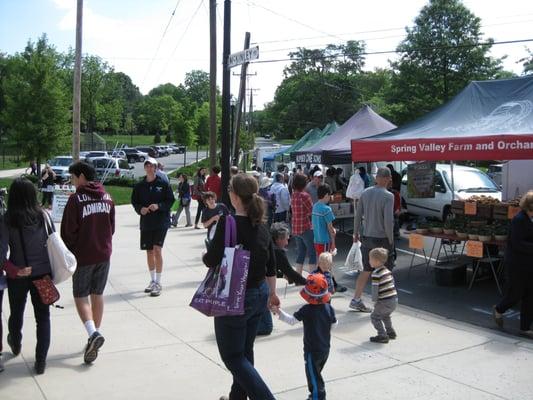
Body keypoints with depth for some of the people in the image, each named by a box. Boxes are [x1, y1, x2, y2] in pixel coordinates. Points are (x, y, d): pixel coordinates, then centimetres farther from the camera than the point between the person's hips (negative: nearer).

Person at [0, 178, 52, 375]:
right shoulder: (43, 215, -8)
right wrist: (36, 266, 7)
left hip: (17, 276, 0)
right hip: (42, 273, 0)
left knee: (16, 313, 25)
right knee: (43, 317, 11)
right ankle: (40, 362, 9)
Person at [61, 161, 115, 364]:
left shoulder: (76, 199, -13)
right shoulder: (107, 198, 5)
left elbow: (68, 231, -11)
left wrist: (70, 253, 3)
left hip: (83, 256, -5)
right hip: (104, 255, 5)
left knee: (81, 296, 3)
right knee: (97, 294, 15)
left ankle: (93, 333, -17)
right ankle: (95, 335, 22)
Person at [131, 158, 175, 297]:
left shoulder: (163, 184, -3)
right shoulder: (139, 186, 6)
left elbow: (170, 200, -2)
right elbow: (134, 202, 11)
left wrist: (158, 206, -18)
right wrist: (140, 209, -10)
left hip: (161, 221, -4)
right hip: (146, 222, 4)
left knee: (157, 249, -13)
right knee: (149, 251, 12)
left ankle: (158, 283, -5)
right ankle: (152, 281, 27)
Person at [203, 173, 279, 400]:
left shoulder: (227, 224, -20)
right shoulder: (261, 226, 1)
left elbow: (210, 261, -17)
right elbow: (271, 265, 8)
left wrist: (206, 256, 6)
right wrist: (272, 293, 20)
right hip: (259, 295, 7)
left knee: (232, 357, 6)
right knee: (245, 351, 21)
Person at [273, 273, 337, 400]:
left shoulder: (307, 310, -22)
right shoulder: (329, 308, -7)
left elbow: (292, 320, -18)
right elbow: (334, 324, 6)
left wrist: (279, 312, -11)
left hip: (312, 349, -7)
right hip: (326, 348, 7)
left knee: (313, 375, 7)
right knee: (316, 373, 24)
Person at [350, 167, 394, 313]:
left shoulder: (366, 193, 2)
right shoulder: (388, 196, -15)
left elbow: (358, 215, 6)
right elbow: (388, 220, -19)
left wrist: (356, 233, 16)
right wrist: (391, 239, -8)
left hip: (366, 238, 6)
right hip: (382, 239, -6)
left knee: (366, 270, 16)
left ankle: (356, 300, 19)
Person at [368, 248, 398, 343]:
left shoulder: (376, 273, -15)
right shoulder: (387, 270, 11)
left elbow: (375, 289, -16)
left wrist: (375, 301, -4)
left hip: (385, 301, -9)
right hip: (394, 299, 9)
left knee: (374, 316, 4)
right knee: (385, 315, 30)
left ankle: (382, 335, 0)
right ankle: (391, 332, 36)